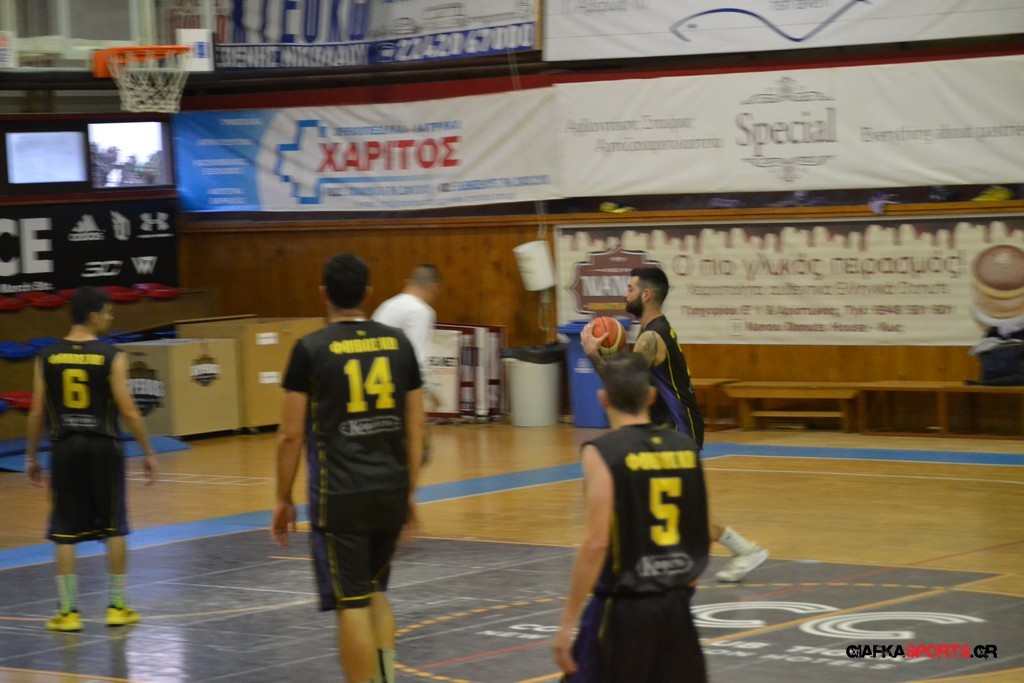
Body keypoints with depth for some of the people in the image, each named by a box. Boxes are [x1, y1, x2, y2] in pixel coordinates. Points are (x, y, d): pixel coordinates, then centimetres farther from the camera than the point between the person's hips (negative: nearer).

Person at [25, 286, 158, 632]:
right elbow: (128, 411, -9)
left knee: (64, 533, 5)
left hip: (65, 448, 2)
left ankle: (68, 611, 5)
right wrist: (148, 452, 0)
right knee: (113, 528, 10)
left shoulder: (47, 356, 1)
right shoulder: (111, 356, -7)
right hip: (102, 447, -2)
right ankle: (117, 606, 14)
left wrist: (31, 455, 11)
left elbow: (37, 412, 1)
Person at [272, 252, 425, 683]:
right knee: (374, 592, 22)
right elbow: (415, 428, 9)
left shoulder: (310, 349, -5)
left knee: (352, 605, 0)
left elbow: (291, 434, -5)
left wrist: (284, 500, 5)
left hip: (340, 497, -4)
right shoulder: (398, 343, 6)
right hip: (392, 492, 5)